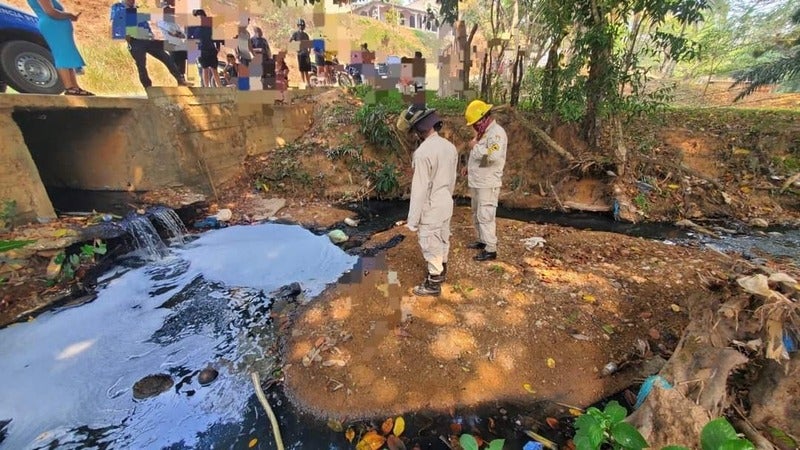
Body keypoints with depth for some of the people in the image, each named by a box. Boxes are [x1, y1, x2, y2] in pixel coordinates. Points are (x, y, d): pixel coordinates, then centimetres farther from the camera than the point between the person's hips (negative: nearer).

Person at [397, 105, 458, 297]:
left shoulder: (423, 152, -25)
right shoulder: (449, 146, 2)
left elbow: (419, 189, -23)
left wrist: (413, 219, -16)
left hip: (431, 208, -8)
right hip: (446, 204, 8)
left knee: (431, 246, 7)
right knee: (443, 241, 23)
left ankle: (434, 283, 23)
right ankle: (441, 272, 42)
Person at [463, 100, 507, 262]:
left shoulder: (497, 132, -17)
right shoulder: (483, 132, 13)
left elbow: (493, 156, -33)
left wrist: (475, 146, -20)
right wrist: (469, 166, 10)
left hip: (488, 184, -10)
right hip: (477, 182, 10)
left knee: (485, 216, -6)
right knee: (477, 214, 19)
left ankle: (490, 250, 4)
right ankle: (483, 240, 34)